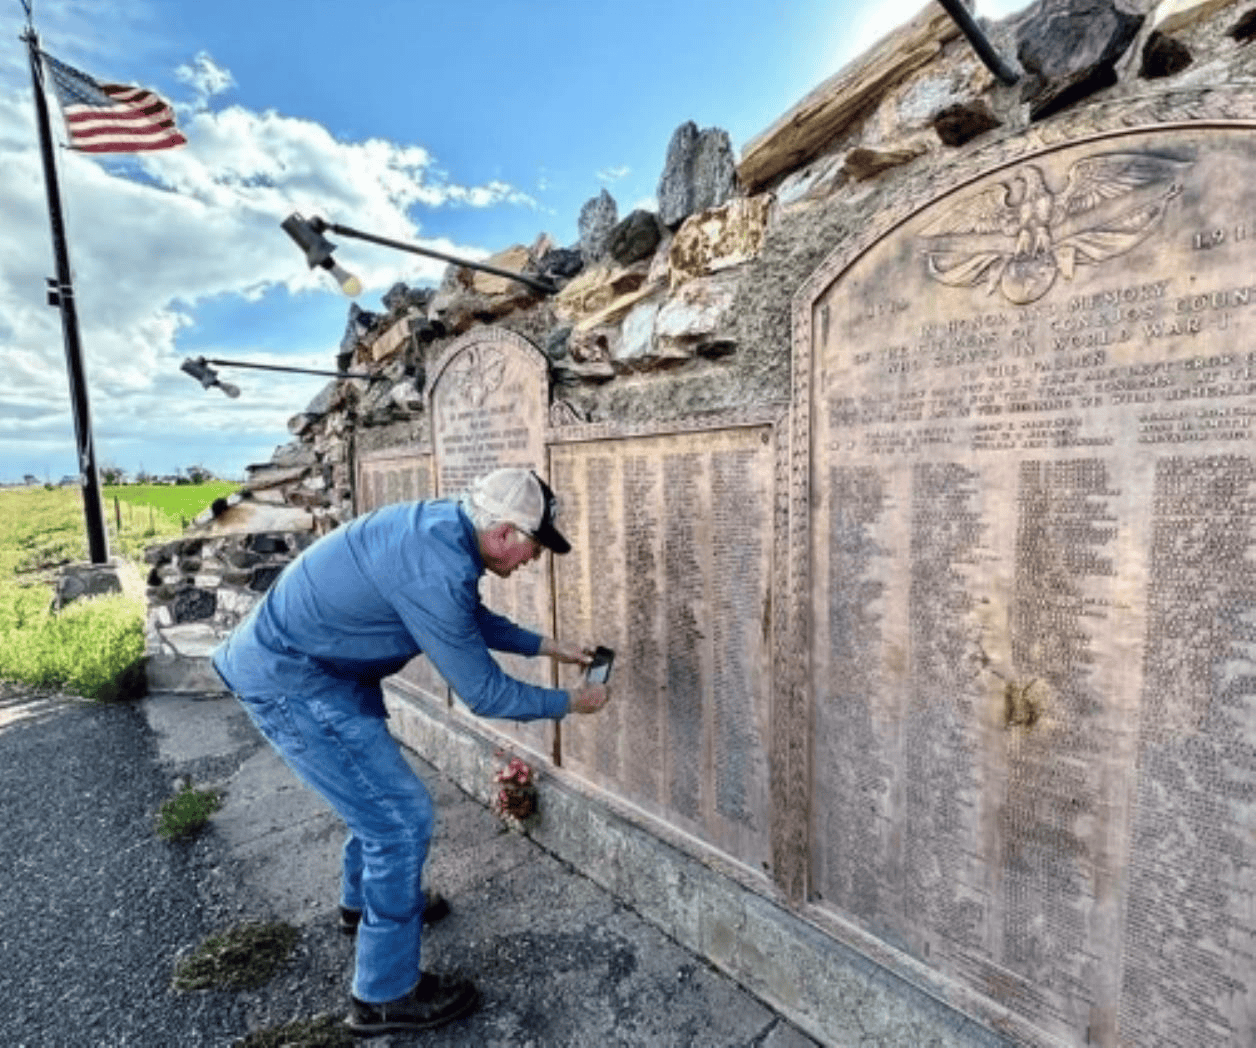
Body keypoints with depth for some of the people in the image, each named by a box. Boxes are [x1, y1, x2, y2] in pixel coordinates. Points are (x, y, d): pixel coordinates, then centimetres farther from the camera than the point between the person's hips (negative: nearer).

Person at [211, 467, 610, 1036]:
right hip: (288, 678, -10)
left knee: (377, 784, 26)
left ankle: (363, 899, 51)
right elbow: (483, 691, -22)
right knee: (402, 816, -4)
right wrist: (569, 703, -8)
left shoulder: (445, 526, -3)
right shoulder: (435, 569, -32)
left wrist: (550, 646, 13)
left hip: (299, 657, 10)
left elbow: (474, 619, 13)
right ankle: (385, 994, 17)